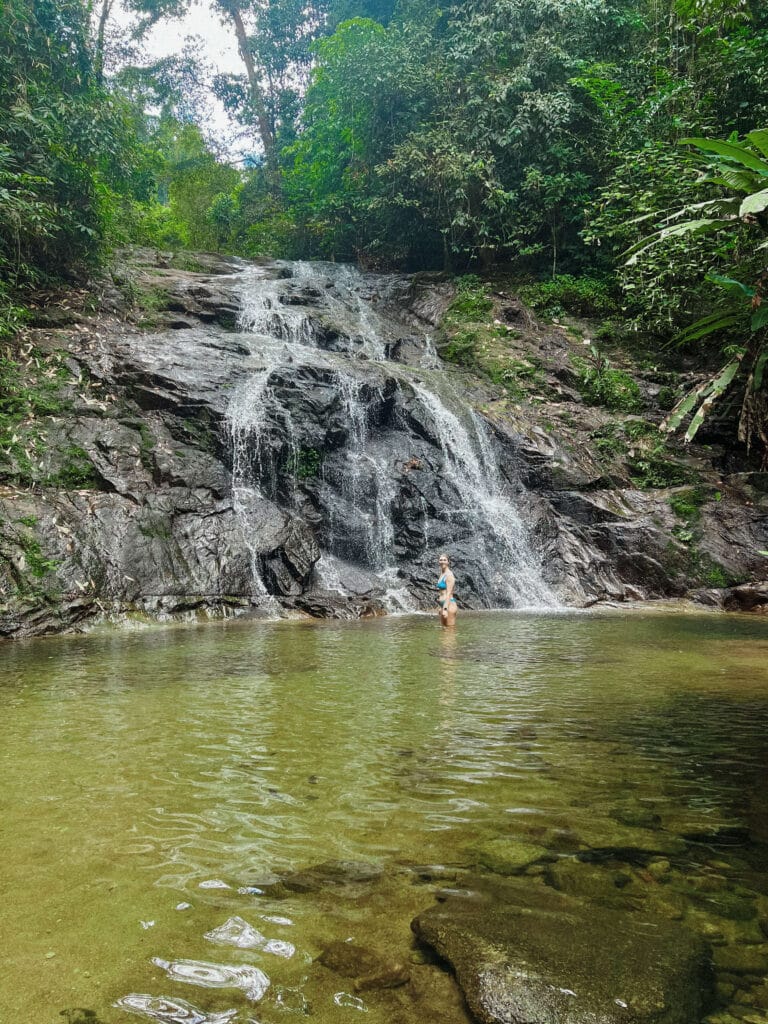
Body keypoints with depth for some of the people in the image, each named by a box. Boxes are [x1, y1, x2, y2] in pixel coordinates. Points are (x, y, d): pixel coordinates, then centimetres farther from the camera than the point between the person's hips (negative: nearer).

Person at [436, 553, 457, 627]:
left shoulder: (449, 575, -12)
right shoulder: (443, 575, 16)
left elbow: (449, 593, -18)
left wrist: (445, 609, -23)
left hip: (449, 604, -10)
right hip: (444, 605, 10)